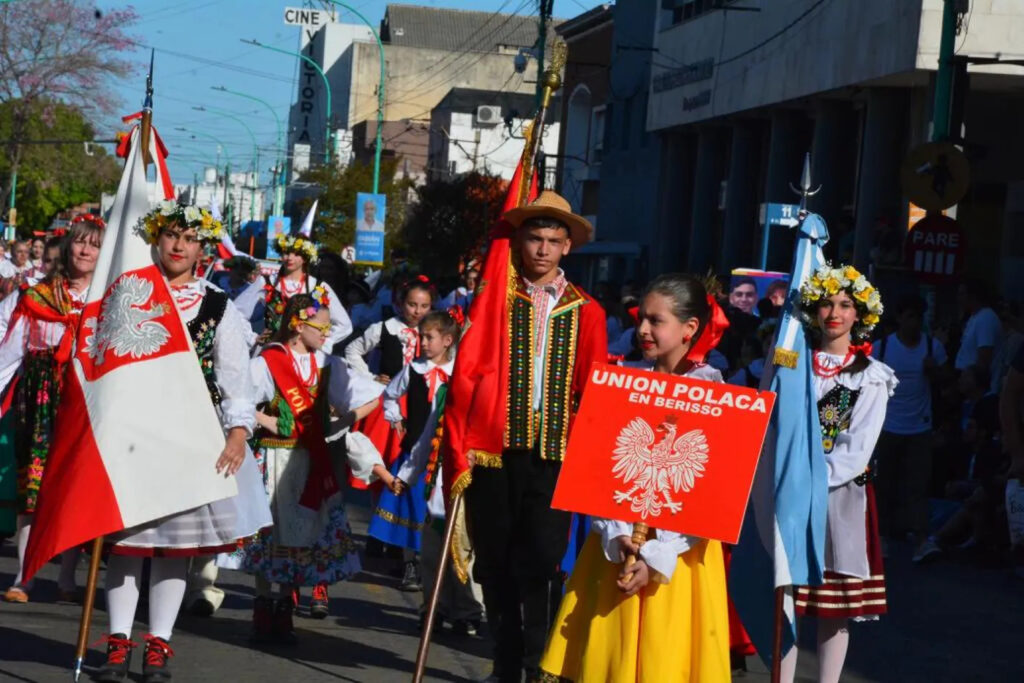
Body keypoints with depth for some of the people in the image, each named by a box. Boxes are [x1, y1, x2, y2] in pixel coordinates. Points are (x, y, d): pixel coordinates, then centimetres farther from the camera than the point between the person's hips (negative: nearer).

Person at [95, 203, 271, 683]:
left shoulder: (220, 309, 6)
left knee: (177, 537, 2)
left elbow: (235, 378, 0)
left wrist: (238, 435, -13)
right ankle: (119, 643, 7)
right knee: (124, 535, 0)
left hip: (194, 435, 0)